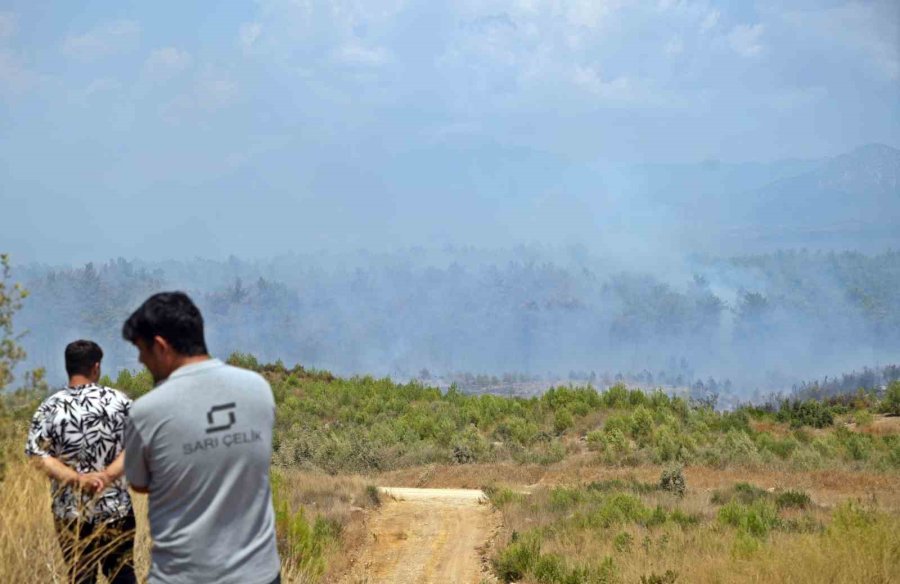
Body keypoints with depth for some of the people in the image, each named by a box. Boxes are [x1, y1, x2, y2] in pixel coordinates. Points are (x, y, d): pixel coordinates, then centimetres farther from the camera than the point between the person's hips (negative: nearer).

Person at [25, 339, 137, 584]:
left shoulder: (50, 407, -5)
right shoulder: (118, 400, -4)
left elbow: (39, 455, -12)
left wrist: (78, 479, -18)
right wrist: (108, 474, -16)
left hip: (71, 511, 0)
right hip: (116, 508, 0)